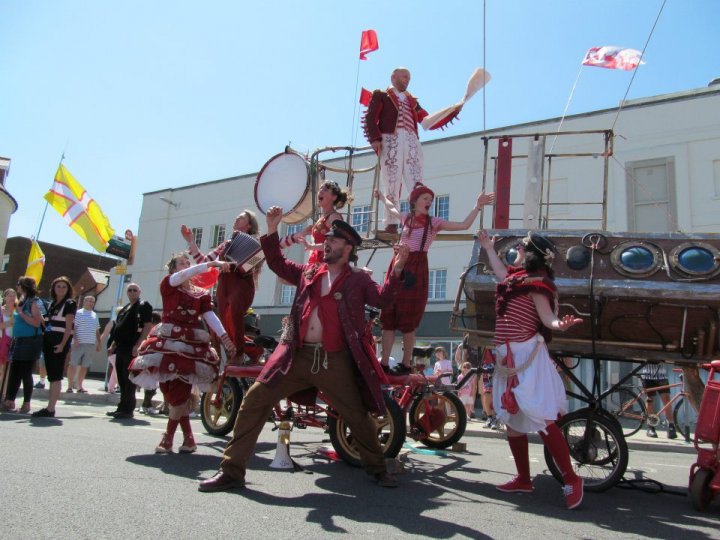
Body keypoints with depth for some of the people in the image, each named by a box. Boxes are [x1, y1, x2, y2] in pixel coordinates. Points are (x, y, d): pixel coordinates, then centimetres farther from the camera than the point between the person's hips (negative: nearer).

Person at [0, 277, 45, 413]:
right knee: (14, 373, 9)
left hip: (30, 341, -8)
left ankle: (26, 404, 5)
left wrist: (21, 313, -18)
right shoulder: (22, 301, 15)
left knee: (26, 373, -3)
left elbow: (36, 323, -20)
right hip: (18, 341, 8)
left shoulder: (35, 302, -9)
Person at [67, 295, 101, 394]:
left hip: (91, 344, 5)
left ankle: (80, 386, 14)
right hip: (79, 343, -5)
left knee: (85, 366, 7)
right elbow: (72, 327, -7)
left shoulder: (94, 315, 18)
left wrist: (99, 342, 16)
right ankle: (70, 386, 5)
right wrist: (75, 339, -18)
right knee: (73, 365, -1)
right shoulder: (78, 313, -1)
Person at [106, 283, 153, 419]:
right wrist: (113, 345, 19)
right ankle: (122, 407, 20)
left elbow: (148, 327, -14)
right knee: (122, 380, 12)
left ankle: (128, 409, 0)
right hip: (121, 348, 8)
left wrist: (138, 345, -21)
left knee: (129, 380, -6)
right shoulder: (125, 308, 21)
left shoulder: (143, 306, -5)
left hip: (132, 349, -8)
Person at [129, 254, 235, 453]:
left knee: (180, 392, -6)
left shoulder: (201, 294, 10)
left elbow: (210, 316, -3)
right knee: (170, 391, -1)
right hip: (167, 342, 0)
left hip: (192, 344, 1)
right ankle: (188, 438, 8)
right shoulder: (167, 285, 5)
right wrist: (210, 264, -25)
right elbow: (184, 275, -16)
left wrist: (224, 336, -18)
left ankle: (168, 438, 9)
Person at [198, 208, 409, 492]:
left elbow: (382, 298, -10)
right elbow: (277, 263, 22)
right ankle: (232, 470, 8)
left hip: (336, 362, -3)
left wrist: (396, 270, -24)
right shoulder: (308, 273, 15)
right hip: (298, 356, 3)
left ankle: (377, 468, 32)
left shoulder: (358, 280, 4)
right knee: (254, 400, -3)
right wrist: (272, 231, 11)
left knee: (358, 416, 6)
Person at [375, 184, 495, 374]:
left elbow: (464, 225, -9)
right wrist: (382, 197, 48)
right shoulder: (406, 217, 10)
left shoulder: (434, 222, 0)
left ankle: (406, 364, 12)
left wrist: (478, 206, -16)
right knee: (388, 317, 1)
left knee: (407, 321, 1)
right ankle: (384, 363, 6)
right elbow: (391, 207, 34)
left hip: (417, 270, -4)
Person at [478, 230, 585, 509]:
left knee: (542, 420, -9)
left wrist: (559, 324, -45)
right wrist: (489, 249, 43)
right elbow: (502, 274, 35)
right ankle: (523, 479, 22)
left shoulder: (536, 282, -12)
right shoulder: (518, 277, 13)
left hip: (528, 356, -10)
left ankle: (571, 479, 3)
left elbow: (546, 315, -23)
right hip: (509, 357, 10)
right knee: (512, 420, 12)